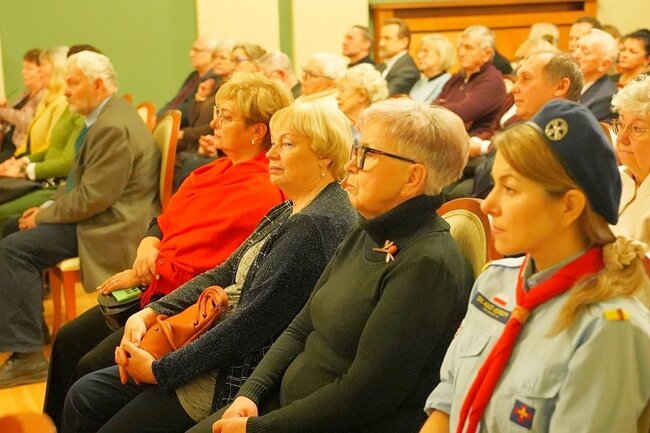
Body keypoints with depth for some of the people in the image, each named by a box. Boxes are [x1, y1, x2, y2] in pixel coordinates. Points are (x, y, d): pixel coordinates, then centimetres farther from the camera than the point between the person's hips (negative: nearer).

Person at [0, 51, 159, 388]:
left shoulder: (112, 127, -21)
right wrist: (50, 208, 6)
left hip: (112, 224, -11)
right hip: (101, 213, 11)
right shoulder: (106, 117, 13)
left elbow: (93, 197, -24)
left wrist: (44, 215, -12)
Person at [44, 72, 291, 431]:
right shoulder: (214, 172, 10)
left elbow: (208, 265, -21)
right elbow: (167, 219, 16)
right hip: (155, 287, 10)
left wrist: (145, 275, -10)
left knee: (92, 367, -13)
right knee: (69, 340, 8)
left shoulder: (262, 192, -20)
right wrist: (149, 243, -7)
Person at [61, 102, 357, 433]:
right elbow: (224, 275, 13)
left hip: (241, 375, -9)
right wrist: (149, 314, -1)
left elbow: (252, 322, -23)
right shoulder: (290, 212, 12)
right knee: (83, 397, 8)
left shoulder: (315, 225, -20)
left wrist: (160, 369, -15)